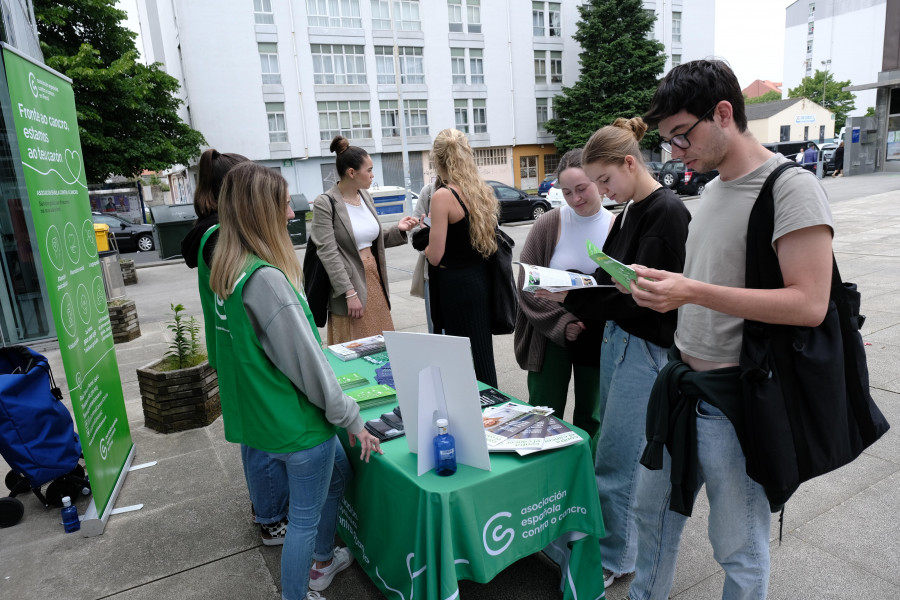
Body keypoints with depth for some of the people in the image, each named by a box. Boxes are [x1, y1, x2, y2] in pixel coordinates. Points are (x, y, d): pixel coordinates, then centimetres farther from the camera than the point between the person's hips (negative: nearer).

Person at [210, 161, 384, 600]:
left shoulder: (228, 270, 2)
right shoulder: (266, 279, -27)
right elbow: (307, 362, -23)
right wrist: (351, 419, -11)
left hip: (262, 416, 9)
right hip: (297, 423, -9)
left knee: (338, 471, 29)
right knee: (305, 518, 12)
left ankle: (322, 562, 48)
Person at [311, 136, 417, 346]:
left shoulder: (365, 196, 9)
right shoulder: (325, 203, -12)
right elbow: (328, 253, -16)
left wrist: (398, 230, 1)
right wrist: (350, 293, -20)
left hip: (375, 280, 7)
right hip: (349, 284, -7)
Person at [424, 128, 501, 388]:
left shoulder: (443, 195, -16)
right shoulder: (482, 191, 6)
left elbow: (435, 256, -18)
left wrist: (426, 245, 4)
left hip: (454, 285, -8)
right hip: (481, 279, 8)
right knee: (483, 353, 18)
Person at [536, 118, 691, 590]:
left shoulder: (668, 212, -16)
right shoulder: (629, 211, 11)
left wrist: (572, 297, -25)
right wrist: (565, 284, -2)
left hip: (646, 348, -8)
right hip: (617, 338, 9)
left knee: (614, 461, 2)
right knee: (648, 450, 21)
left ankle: (614, 558, 21)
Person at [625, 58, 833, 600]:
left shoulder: (792, 188, -15)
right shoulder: (714, 188, 11)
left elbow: (809, 303, -22)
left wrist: (693, 292, -27)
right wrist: (660, 283, 2)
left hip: (734, 397, -8)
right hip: (683, 382, 8)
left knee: (738, 548, 10)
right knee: (654, 510, 21)